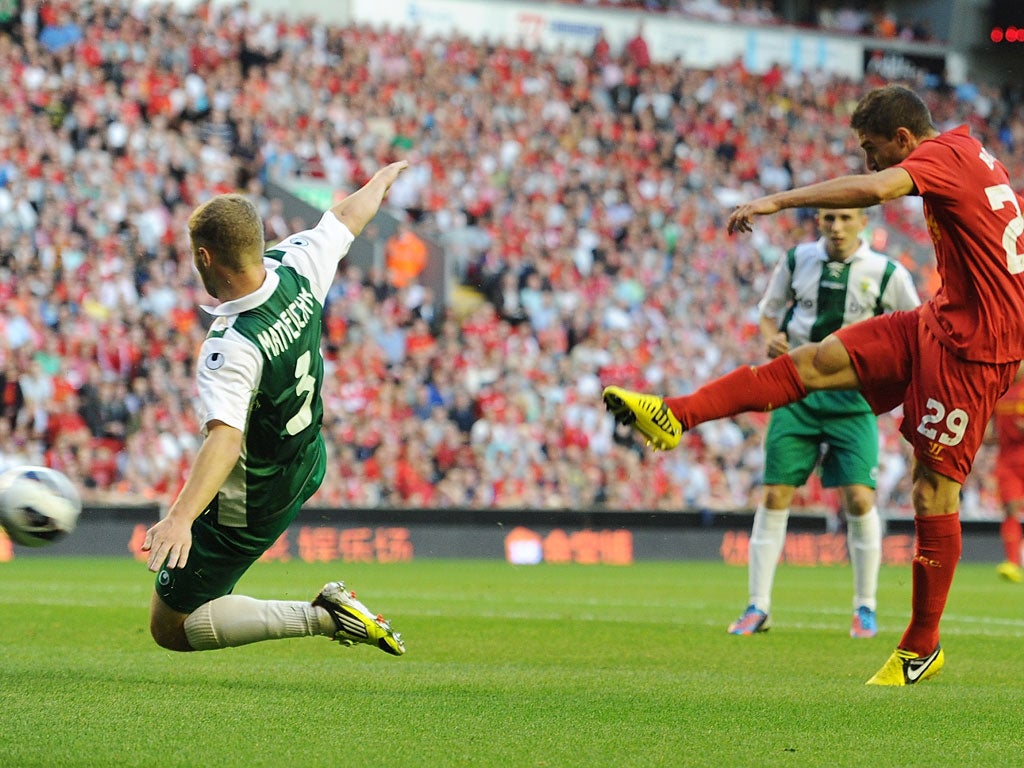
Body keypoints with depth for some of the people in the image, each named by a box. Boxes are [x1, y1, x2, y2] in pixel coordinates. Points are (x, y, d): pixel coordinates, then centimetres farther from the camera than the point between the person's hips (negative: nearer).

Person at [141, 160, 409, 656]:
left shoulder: (230, 348, -38)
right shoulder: (297, 267, -17)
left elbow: (225, 439, -49)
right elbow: (348, 215, 3)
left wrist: (179, 518, -61)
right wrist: (385, 177, 24)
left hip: (246, 511, -8)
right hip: (307, 468, 8)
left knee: (168, 628, 3)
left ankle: (320, 617, -7)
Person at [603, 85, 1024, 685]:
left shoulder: (943, 155, -17)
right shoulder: (967, 149, 9)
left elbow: (873, 188, -36)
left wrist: (779, 200, -37)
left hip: (972, 346, -10)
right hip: (942, 322, 10)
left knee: (934, 489, -5)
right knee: (814, 362, 0)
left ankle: (922, 648, 4)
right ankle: (677, 416, -3)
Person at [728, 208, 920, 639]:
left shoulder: (886, 274, -5)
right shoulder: (797, 261, 2)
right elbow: (769, 312, 16)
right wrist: (772, 338, -6)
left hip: (852, 397, -2)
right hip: (797, 390, 2)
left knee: (859, 498, -11)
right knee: (774, 495, -4)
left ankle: (865, 607, 7)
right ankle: (758, 607, 5)